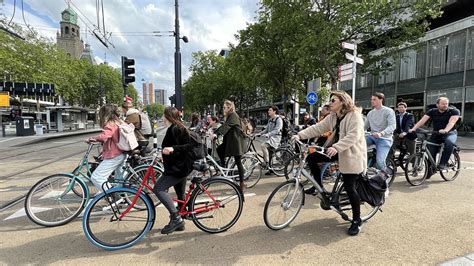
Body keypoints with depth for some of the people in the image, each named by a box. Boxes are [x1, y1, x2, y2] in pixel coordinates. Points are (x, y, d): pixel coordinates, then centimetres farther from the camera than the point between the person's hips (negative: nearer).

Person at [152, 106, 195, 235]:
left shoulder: (176, 129, -15)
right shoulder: (173, 128, 16)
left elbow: (190, 145, -22)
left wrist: (173, 148, -31)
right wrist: (165, 152, 25)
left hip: (178, 167, -11)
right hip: (179, 166, 11)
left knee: (158, 189, -14)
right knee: (181, 195, 15)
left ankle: (176, 217, -13)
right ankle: (179, 223, 25)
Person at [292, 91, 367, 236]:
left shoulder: (354, 115, -15)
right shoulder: (332, 117, 8)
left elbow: (353, 136, -28)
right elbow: (317, 128, 1)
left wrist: (336, 147, -41)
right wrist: (300, 135, -11)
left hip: (351, 154, -7)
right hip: (336, 151, 8)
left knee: (350, 188, -5)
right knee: (311, 158, -5)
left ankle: (357, 220, 16)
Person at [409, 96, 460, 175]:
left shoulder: (454, 111, -7)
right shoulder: (432, 111, 0)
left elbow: (452, 121, -24)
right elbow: (422, 120, -12)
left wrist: (445, 130, -44)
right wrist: (413, 128, -28)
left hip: (449, 133, -2)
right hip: (436, 134, 2)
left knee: (449, 143, -36)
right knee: (430, 152, -6)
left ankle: (442, 164, -20)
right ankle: (430, 170, 15)